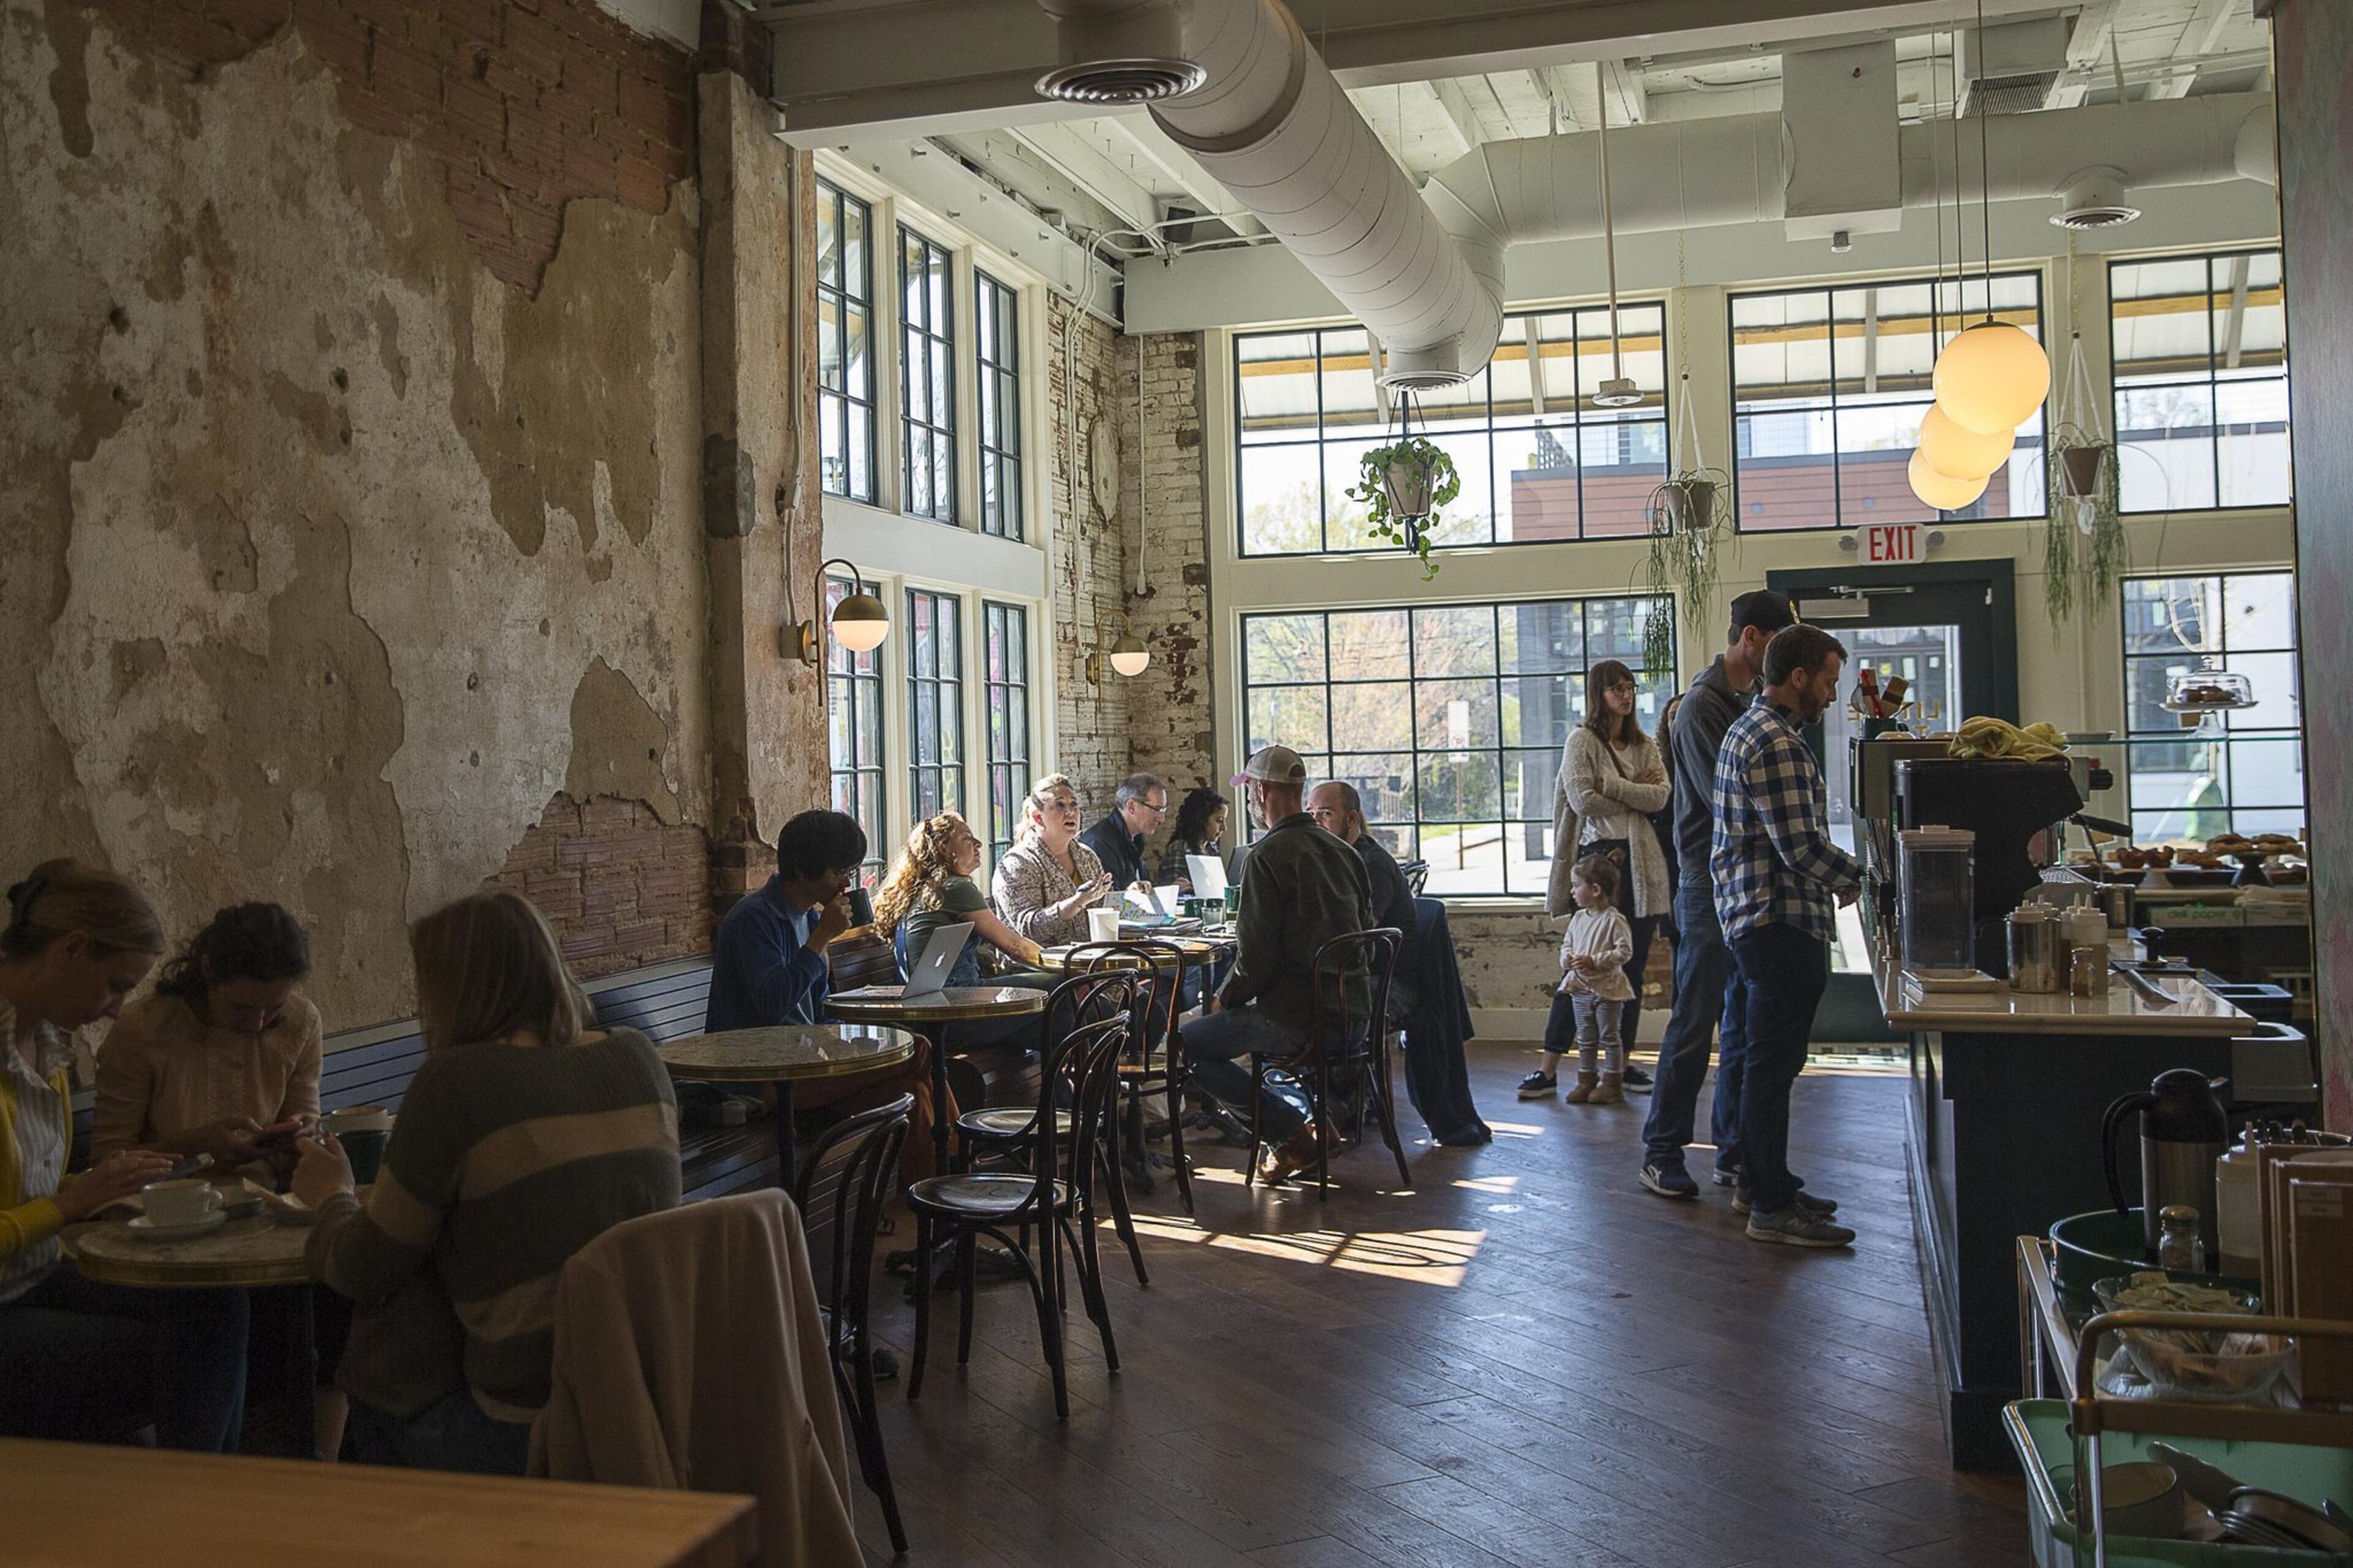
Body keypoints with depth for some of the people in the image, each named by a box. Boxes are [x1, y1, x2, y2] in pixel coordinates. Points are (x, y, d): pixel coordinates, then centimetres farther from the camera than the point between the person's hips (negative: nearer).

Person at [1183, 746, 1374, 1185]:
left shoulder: (1269, 855, -14)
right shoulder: (1344, 852, 10)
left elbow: (1256, 954, -17)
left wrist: (1225, 999, 2)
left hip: (1297, 1017, -9)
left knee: (1185, 1047, 5)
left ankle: (1293, 1133, -1)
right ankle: (1311, 1115, 17)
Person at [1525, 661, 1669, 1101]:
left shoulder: (1645, 746, 16)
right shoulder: (1582, 741, 1)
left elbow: (1661, 797, 0)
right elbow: (1582, 800, -12)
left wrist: (1609, 787, -10)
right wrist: (1636, 794, -1)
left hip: (1641, 863, 5)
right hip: (1599, 855, -5)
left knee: (1632, 969, 6)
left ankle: (1621, 1066, 14)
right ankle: (1548, 1068, -1)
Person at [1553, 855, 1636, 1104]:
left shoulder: (1614, 920, -15)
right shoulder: (1578, 918, 6)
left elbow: (1625, 951, -19)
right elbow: (1567, 943, 15)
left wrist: (1595, 961, -24)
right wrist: (1566, 958, -7)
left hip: (1607, 989, -7)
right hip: (1580, 988, 7)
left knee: (1610, 1038, 5)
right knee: (1585, 1040, 13)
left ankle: (1612, 1083, 12)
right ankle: (1586, 1081, 20)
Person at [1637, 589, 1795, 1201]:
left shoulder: (1754, 700, 15)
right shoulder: (1704, 705, -12)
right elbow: (1727, 803, -19)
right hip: (1710, 881, -8)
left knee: (1746, 1023, 11)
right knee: (1695, 1023, -4)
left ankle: (1735, 1151, 19)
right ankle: (1662, 1151, 5)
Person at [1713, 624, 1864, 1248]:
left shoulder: (1750, 730, 17)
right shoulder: (1777, 744, -18)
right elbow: (1802, 847, -22)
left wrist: (1839, 876, 15)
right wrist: (1863, 879, -7)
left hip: (1756, 916, 11)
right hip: (1782, 922, -11)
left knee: (1768, 1061, 18)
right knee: (1773, 1064, -5)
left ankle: (1758, 1182, 28)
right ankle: (1772, 1207, 1)